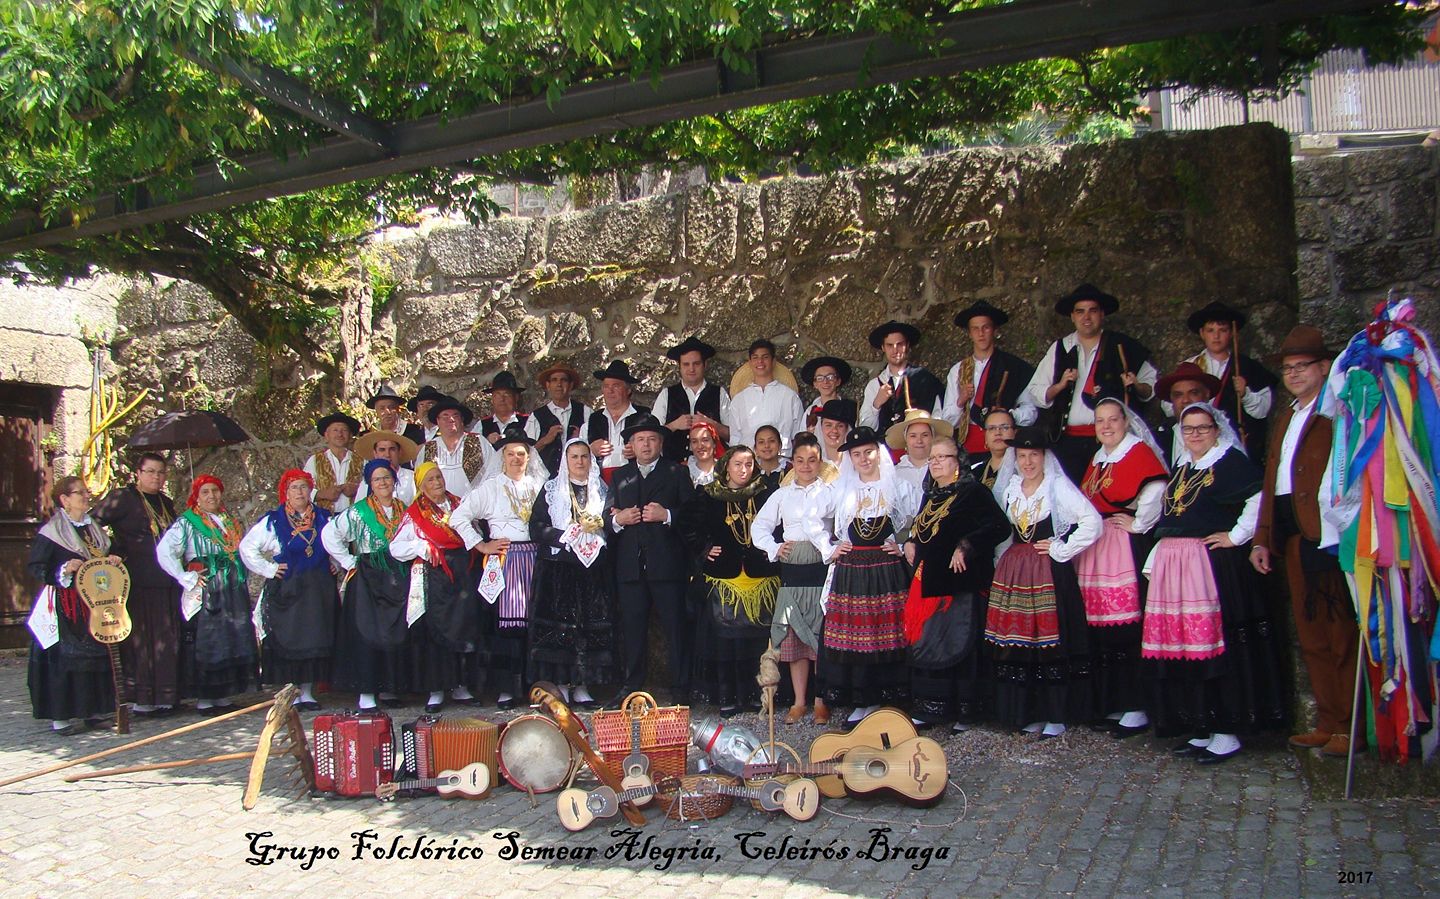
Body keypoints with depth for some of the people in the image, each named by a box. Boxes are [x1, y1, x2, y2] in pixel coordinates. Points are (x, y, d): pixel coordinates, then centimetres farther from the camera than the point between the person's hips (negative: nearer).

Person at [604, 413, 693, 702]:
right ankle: (630, 686, 15)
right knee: (632, 627, 7)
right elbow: (607, 516, 15)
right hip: (630, 566, 3)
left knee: (675, 626, 0)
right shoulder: (620, 476, 18)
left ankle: (681, 687, 6)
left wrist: (667, 515, -17)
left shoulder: (676, 473, 8)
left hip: (667, 564, -3)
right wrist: (617, 519, -7)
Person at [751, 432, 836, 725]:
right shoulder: (782, 494, 14)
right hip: (791, 572, 3)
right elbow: (759, 526, 15)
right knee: (794, 636, 5)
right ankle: (799, 702, 12)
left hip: (821, 569, -3)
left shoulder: (829, 491, 2)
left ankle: (821, 701, 8)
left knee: (822, 636, -1)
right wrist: (774, 548, 1)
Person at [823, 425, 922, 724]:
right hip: (850, 572, 3)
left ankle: (888, 700, 6)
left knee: (887, 635, -3)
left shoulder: (897, 486, 4)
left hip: (887, 571, -2)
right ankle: (862, 701, 8)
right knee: (852, 635, -1)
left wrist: (905, 548, -3)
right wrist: (831, 550, 11)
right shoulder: (842, 489, 12)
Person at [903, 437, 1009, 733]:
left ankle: (964, 711, 6)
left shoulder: (973, 491, -7)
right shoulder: (931, 494, 17)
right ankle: (929, 708, 17)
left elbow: (1000, 526, -17)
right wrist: (910, 542, 13)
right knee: (924, 643, 8)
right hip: (927, 581, 8)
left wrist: (966, 547, -20)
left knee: (958, 644, -4)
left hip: (959, 582, -7)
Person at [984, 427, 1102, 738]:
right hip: (1012, 571, 5)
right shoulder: (1009, 487, 12)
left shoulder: (1058, 486, -6)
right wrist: (1005, 557, 12)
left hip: (1049, 573, -5)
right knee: (1016, 641, 4)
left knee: (1051, 641, -4)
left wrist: (1062, 549, -10)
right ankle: (1028, 712, 15)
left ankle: (1056, 716, 6)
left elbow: (1092, 522, -13)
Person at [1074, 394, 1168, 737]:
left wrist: (1139, 524, -13)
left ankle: (1136, 708, -3)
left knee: (1128, 627, -9)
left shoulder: (1139, 452, -5)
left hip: (1127, 549, -8)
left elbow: (1156, 489, -21)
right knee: (1099, 628, 7)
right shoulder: (1097, 460, 19)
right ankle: (1110, 704, 15)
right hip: (1094, 549, 8)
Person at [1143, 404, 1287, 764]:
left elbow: (1260, 498, -18)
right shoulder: (1180, 470, 21)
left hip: (1213, 565, -8)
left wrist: (1235, 536, -13)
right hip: (1171, 567, 8)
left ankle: (1227, 732, 2)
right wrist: (1152, 564, 18)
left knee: (1217, 647, -6)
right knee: (1181, 647, 7)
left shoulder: (1232, 462, -3)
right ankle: (1201, 730, 17)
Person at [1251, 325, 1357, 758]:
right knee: (1311, 637, 12)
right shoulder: (1285, 418, 20)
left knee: (1342, 635, -1)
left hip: (1327, 536, -8)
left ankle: (1351, 726, 8)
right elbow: (1270, 481, 18)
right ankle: (1327, 723, 20)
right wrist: (1262, 539, 13)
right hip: (1294, 537, 8)